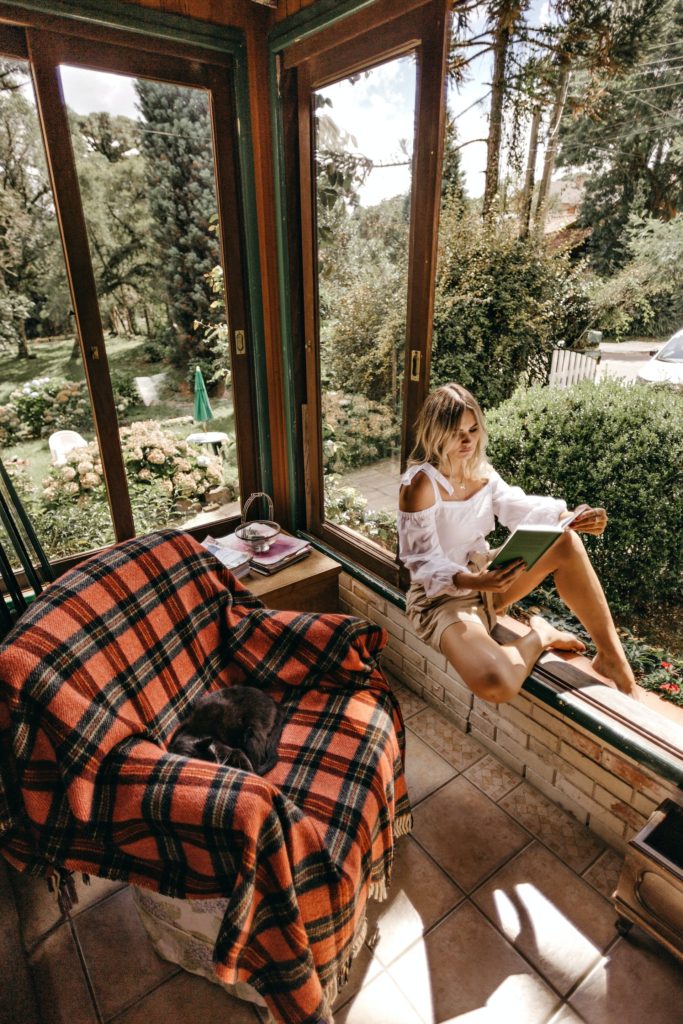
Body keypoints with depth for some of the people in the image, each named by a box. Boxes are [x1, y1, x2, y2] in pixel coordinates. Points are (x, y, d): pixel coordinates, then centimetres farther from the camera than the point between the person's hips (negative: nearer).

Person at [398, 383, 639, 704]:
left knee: (566, 542, -13)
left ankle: (611, 658, 0)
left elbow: (515, 506, 0)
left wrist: (570, 518, -18)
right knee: (496, 684, -33)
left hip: (486, 576, 7)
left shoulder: (480, 469, 2)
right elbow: (424, 563, -22)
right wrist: (473, 581, -39)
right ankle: (540, 636, 2)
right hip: (441, 597, -7)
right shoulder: (419, 484, -22)